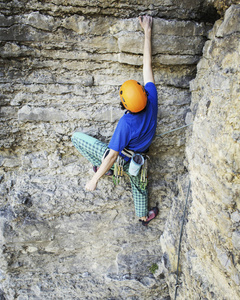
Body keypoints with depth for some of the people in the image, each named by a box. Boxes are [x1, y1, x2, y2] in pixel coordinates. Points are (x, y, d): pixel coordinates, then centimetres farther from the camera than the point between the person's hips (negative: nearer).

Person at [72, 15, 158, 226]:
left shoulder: (126, 123, -37)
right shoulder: (152, 101, -25)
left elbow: (112, 155, -32)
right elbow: (147, 64, -18)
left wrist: (95, 179, -22)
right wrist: (147, 32, -11)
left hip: (119, 158, -5)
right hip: (137, 159, 5)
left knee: (77, 137, 0)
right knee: (139, 186, 32)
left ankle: (102, 169, 11)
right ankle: (144, 216, 55)